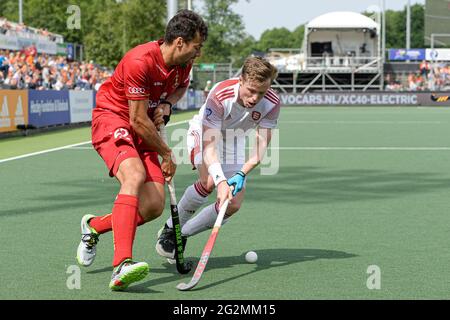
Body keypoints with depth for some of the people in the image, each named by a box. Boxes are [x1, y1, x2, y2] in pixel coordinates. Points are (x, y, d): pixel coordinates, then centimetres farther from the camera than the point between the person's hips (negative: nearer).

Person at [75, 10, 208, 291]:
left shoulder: (184, 63, -1)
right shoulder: (140, 61, -25)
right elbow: (138, 120, -21)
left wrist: (167, 104, 0)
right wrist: (167, 154, -11)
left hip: (145, 131, 7)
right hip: (112, 119, -7)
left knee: (154, 206, -7)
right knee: (135, 175, -36)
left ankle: (94, 226, 20)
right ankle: (122, 266, -45)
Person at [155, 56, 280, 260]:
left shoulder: (271, 103, -26)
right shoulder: (219, 96, -38)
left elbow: (262, 144, -23)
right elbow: (208, 144, -41)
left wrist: (241, 174, -38)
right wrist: (220, 181, -54)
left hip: (234, 142, 5)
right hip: (203, 134, -4)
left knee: (233, 205, -8)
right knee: (209, 181, -33)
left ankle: (182, 235, 11)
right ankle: (170, 229, -11)